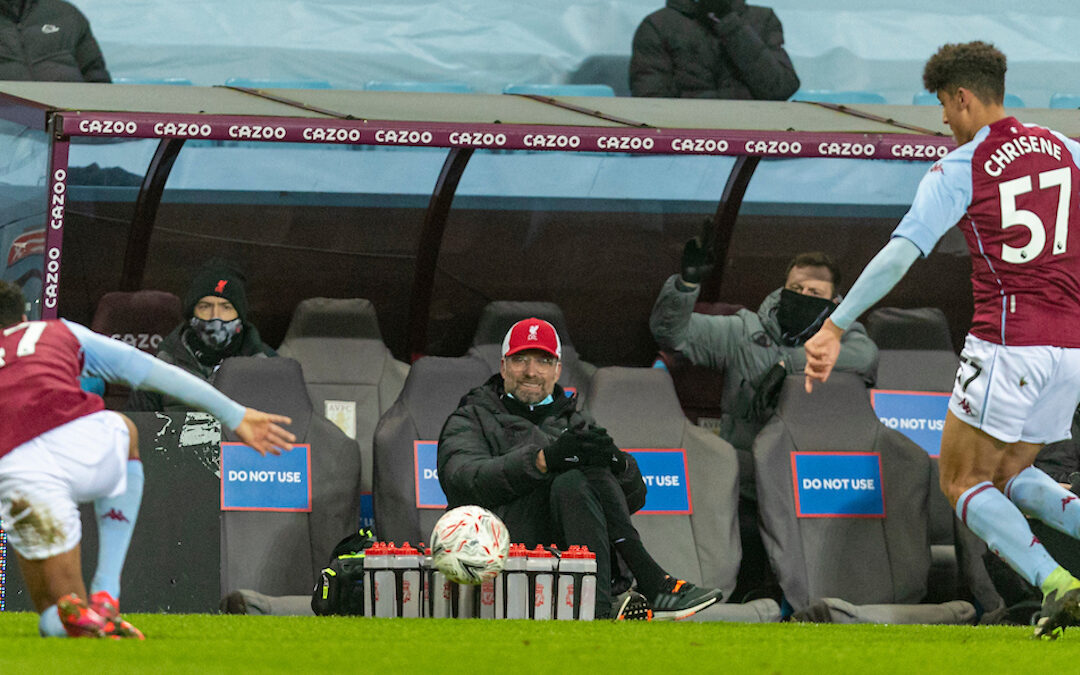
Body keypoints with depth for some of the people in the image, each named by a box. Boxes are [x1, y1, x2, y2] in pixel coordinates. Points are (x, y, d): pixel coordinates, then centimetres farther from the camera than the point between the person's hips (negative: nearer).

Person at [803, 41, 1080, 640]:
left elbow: (900, 254, -14)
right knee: (1011, 476, 22)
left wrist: (833, 330, -16)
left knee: (963, 484, 5)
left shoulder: (957, 170, -5)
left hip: (1005, 343, -6)